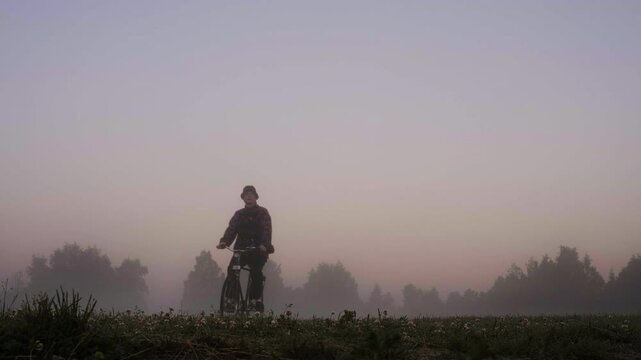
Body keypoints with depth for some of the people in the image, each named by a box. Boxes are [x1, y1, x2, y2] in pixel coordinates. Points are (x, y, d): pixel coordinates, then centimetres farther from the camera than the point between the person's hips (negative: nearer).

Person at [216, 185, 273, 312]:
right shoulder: (239, 214, 16)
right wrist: (224, 242, -16)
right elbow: (231, 229, 4)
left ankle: (257, 300, -11)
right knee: (231, 269, -17)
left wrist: (264, 245, -28)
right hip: (242, 249, 4)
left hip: (258, 250, -3)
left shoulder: (262, 212, 5)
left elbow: (266, 230, -9)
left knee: (256, 272, -24)